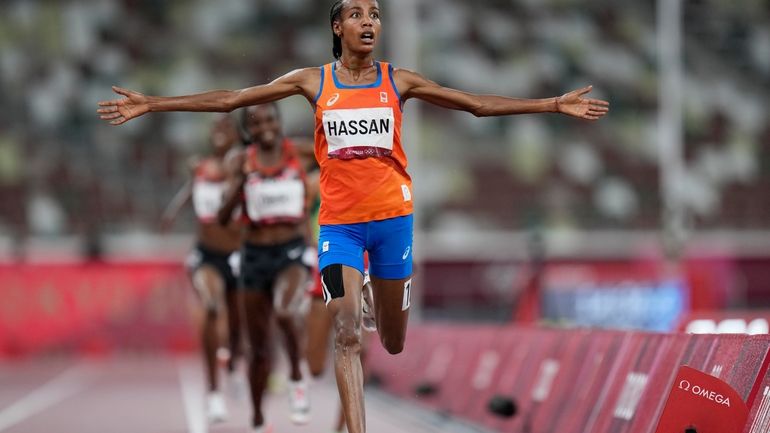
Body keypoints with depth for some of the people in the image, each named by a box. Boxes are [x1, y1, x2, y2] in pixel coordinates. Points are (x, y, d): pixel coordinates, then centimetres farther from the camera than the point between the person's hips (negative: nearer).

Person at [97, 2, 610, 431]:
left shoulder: (398, 81, 2)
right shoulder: (313, 81, 1)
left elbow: (479, 104, 4)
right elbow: (229, 99, 0)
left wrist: (555, 105, -2)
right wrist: (150, 104, -4)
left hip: (392, 215, 1)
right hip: (338, 220, -1)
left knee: (394, 342, 11)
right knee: (347, 334, -15)